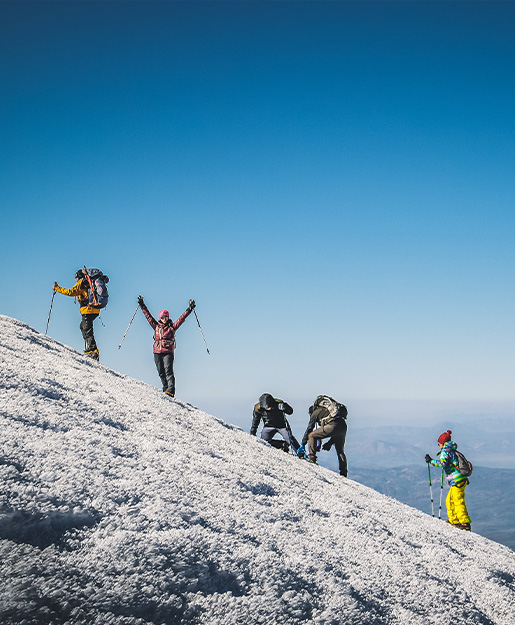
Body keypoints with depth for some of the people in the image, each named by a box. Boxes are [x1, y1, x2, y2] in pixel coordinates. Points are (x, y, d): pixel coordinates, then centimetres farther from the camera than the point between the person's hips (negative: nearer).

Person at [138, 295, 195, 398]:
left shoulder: (172, 327, 8)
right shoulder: (156, 326, 14)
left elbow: (182, 318, 4)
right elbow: (148, 316, 18)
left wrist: (189, 309, -3)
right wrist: (142, 306, 19)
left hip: (168, 352, -4)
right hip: (157, 352, 4)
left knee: (168, 370, -16)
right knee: (161, 372, 4)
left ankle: (171, 390, -25)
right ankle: (165, 388, 12)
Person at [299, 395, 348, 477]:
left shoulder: (316, 412, 19)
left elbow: (309, 429, 18)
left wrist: (303, 445, 22)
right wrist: (330, 443, 36)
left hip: (333, 426, -7)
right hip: (343, 426, 7)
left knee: (312, 436, 9)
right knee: (340, 451, 22)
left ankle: (312, 459, 2)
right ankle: (344, 473, 21)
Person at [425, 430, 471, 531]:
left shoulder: (445, 451, -8)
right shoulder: (452, 451, 20)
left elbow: (442, 463, -22)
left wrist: (431, 461, -13)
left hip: (457, 480, -10)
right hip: (462, 480, 10)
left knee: (458, 502, -8)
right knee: (449, 501, 15)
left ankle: (465, 523, -9)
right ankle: (453, 521, 19)